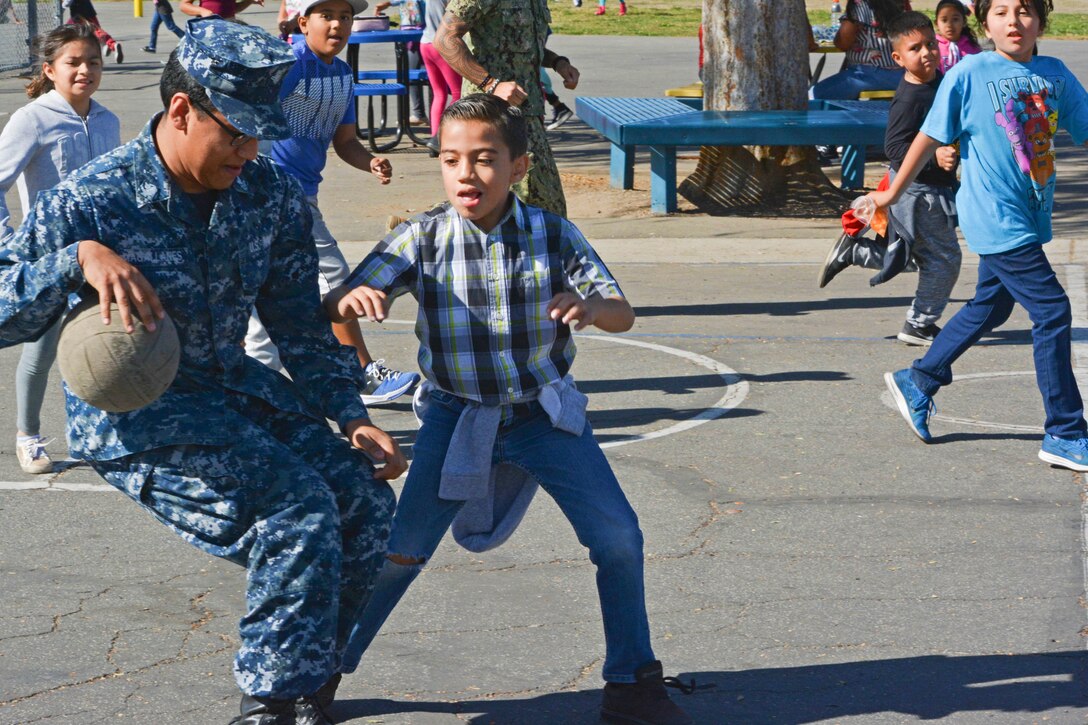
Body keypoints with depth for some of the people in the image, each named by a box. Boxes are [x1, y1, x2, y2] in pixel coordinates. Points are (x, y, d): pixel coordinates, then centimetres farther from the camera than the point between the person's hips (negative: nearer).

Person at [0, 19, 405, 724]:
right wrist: (79, 260, -36)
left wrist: (352, 417, 3)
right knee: (299, 507, -24)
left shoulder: (271, 195, -2)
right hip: (130, 414, -6)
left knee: (364, 501, -8)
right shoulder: (91, 203, -18)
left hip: (232, 384, 7)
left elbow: (302, 322, 9)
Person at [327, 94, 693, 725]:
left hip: (546, 413, 1)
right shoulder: (424, 239, -10)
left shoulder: (554, 236, -9)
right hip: (458, 417, -1)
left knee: (618, 537, -7)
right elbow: (336, 305, -15)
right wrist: (353, 300, -40)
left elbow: (624, 313, -14)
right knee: (401, 549, -5)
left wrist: (594, 306, -38)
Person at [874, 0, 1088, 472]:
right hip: (997, 217, -7)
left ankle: (917, 383, 38)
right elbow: (930, 137, -1)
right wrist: (892, 194, 8)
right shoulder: (969, 74, -9)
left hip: (1030, 217, 7)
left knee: (989, 308, 19)